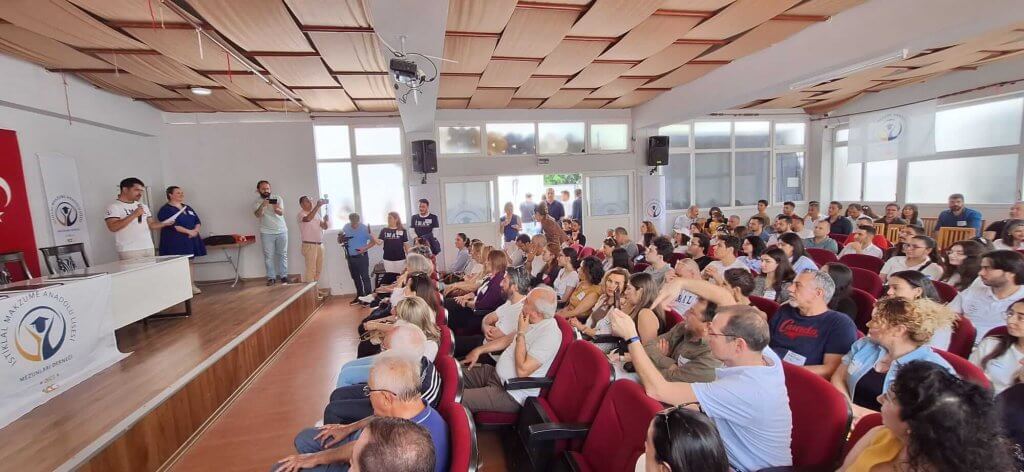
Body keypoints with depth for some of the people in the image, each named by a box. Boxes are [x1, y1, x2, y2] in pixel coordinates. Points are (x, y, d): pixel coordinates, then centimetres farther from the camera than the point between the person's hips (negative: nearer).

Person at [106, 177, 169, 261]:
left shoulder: (143, 206, 15)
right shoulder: (114, 206, -4)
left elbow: (151, 224, 17)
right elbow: (113, 227, -16)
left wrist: (164, 223, -4)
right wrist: (134, 215, -18)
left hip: (148, 248, 6)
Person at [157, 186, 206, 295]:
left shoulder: (187, 208, 16)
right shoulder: (165, 210, -5)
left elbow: (198, 221, 12)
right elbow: (173, 225, -18)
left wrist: (195, 230, -8)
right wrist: (189, 231, -20)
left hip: (191, 240, 7)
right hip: (175, 242, -7)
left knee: (191, 262, 9)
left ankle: (192, 286, 14)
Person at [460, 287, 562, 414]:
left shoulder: (550, 334, -26)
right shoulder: (532, 322, 2)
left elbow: (522, 370, -29)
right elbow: (508, 340, 18)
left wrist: (521, 333, -23)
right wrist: (479, 350, 13)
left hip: (511, 394, -9)